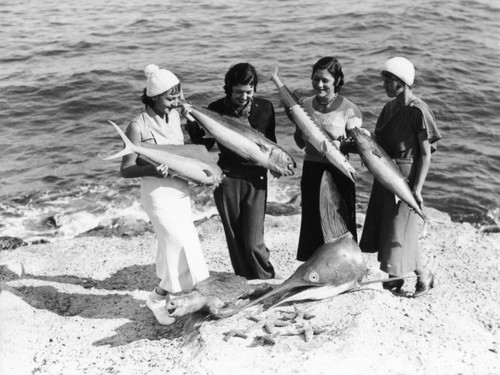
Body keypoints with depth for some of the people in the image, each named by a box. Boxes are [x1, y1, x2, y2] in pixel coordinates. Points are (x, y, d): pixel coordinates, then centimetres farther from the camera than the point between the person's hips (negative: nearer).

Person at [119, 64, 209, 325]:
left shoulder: (175, 116, 4)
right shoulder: (138, 127, -16)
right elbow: (126, 170, -15)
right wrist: (151, 170, -33)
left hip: (181, 190, 7)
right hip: (158, 194, -7)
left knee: (173, 245, 15)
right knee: (184, 246, -6)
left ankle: (164, 293, 35)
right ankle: (157, 299, 14)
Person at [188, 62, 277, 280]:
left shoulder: (265, 108, 0)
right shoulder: (217, 109, -4)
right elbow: (199, 140, 8)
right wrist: (191, 120, -6)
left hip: (256, 179, -1)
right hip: (227, 178, 1)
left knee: (253, 241, -6)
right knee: (235, 239, 10)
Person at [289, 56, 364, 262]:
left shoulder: (348, 109, -9)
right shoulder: (305, 105, 4)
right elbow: (301, 143, 10)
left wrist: (338, 145, -25)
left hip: (338, 171, -4)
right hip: (312, 170, 5)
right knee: (312, 223, 11)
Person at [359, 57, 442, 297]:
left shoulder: (418, 110, -14)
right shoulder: (390, 107, 8)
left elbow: (426, 154, -14)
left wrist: (417, 188, -18)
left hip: (406, 174, -8)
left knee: (400, 231, -1)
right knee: (383, 227, 13)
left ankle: (424, 275, 21)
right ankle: (394, 278, 29)